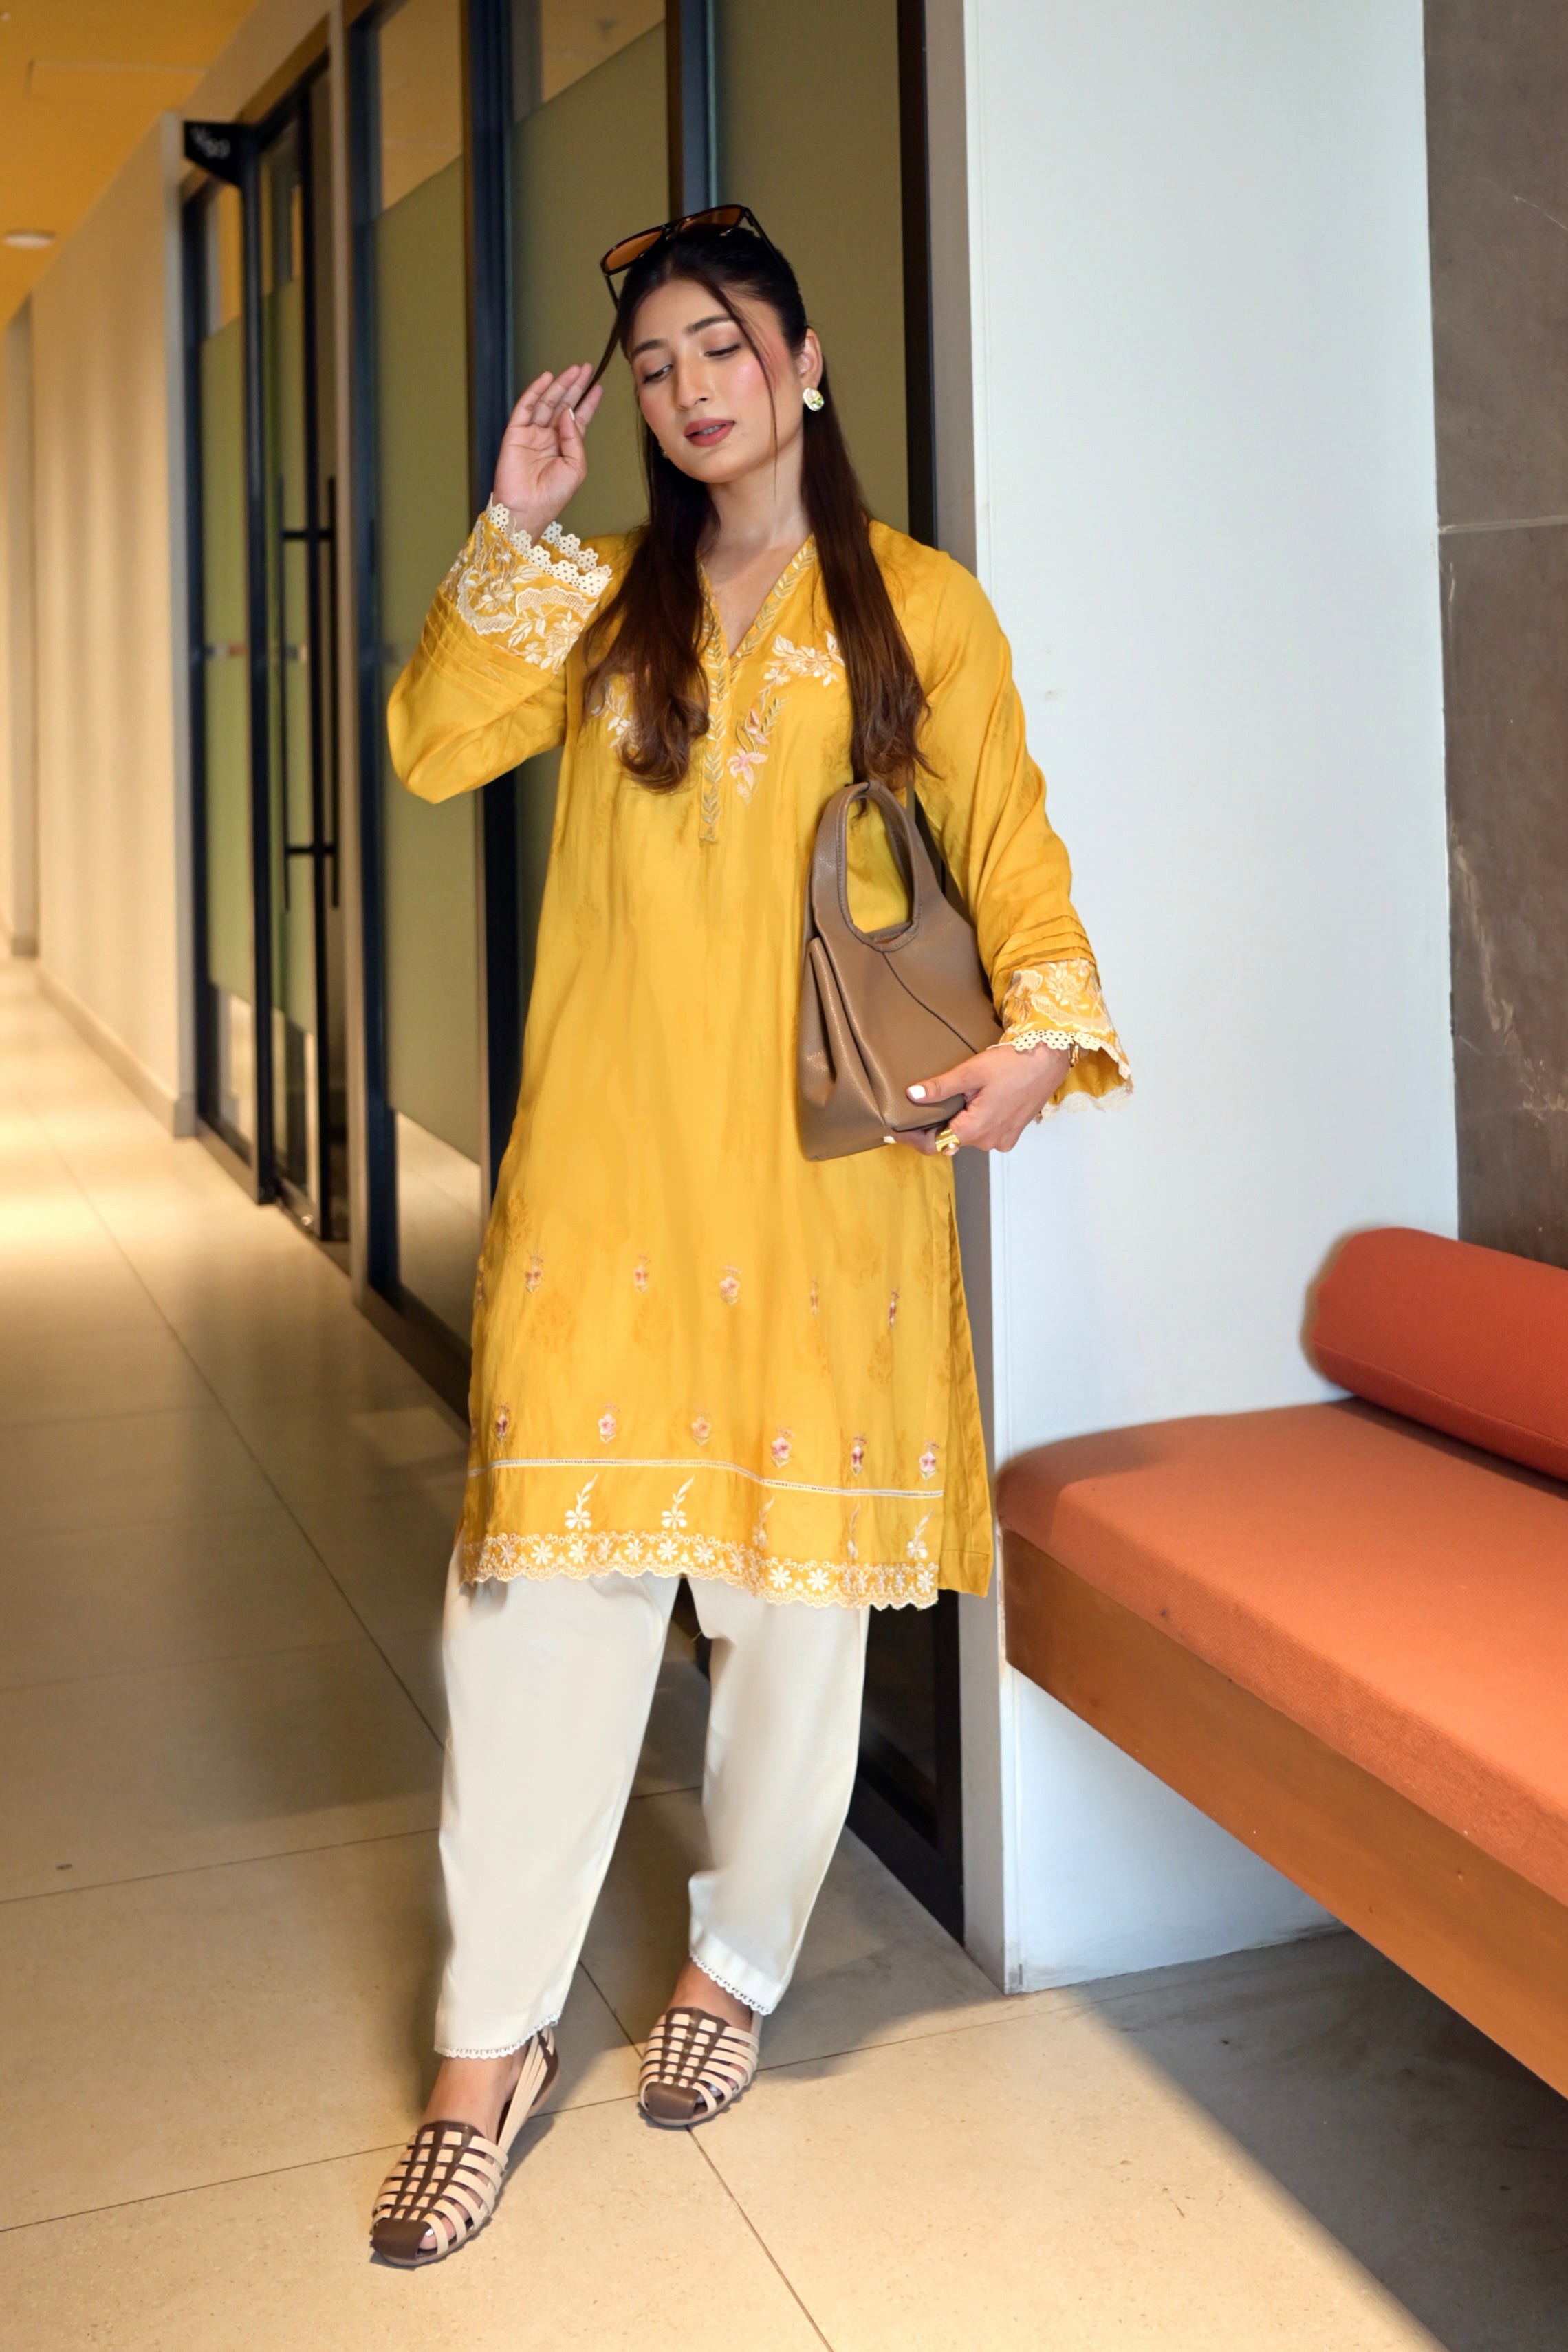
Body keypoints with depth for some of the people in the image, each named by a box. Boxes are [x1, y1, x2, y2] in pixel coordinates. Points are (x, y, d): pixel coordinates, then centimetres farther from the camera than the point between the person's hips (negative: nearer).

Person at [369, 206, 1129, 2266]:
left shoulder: (919, 607, 7)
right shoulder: (605, 601, 13)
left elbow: (1008, 840, 4)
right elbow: (433, 745, 1)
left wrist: (1048, 1022, -12)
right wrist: (514, 523, -2)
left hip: (821, 1153, -1)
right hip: (610, 1146, 2)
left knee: (795, 1574, 6)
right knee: (546, 1566, -3)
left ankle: (740, 1959, 28)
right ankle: (493, 2036, 10)